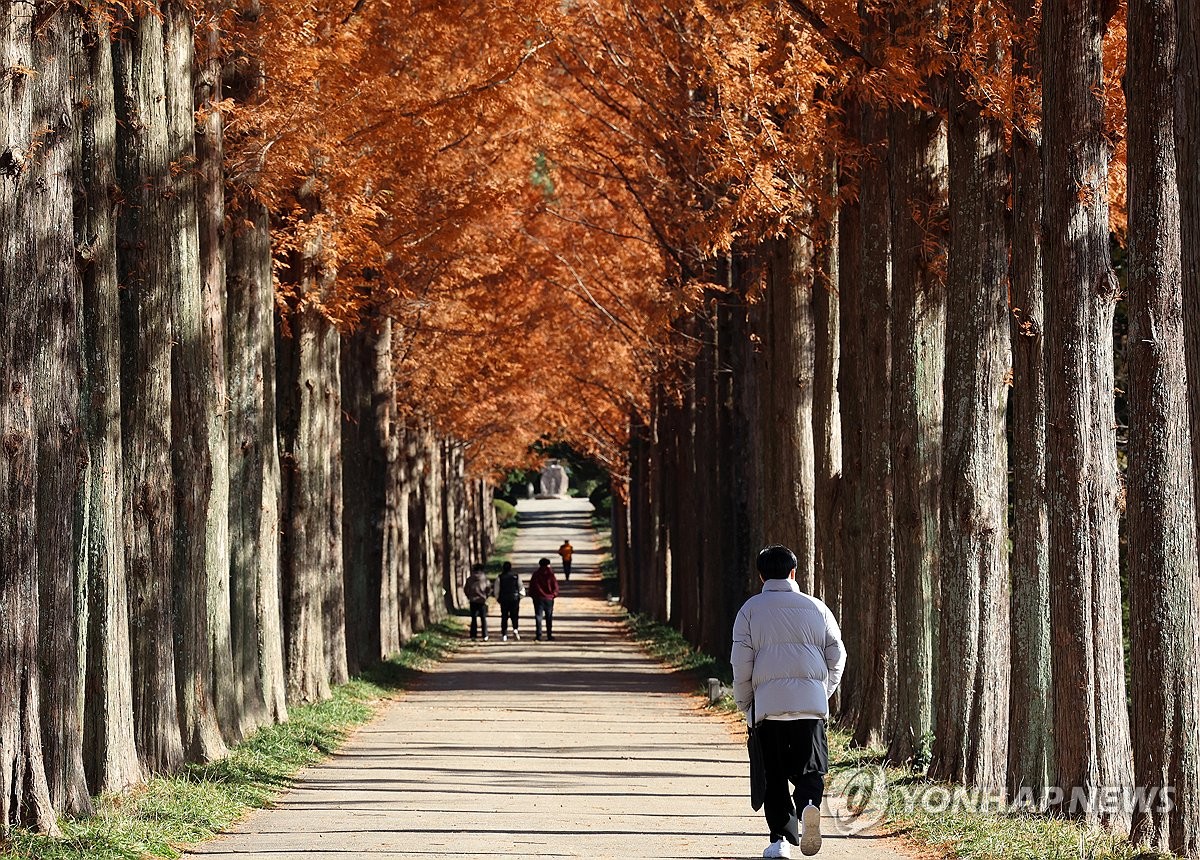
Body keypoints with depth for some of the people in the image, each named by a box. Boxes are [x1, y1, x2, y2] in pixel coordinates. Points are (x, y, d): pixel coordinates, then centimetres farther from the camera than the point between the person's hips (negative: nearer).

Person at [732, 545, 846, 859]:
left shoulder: (750, 609, 5)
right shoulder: (815, 607, 11)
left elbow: (741, 661, 1)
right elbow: (837, 656, 11)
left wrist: (744, 704, 11)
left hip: (767, 702, -1)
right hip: (811, 702, 1)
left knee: (774, 776, 7)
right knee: (809, 769, 4)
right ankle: (808, 804, -26)